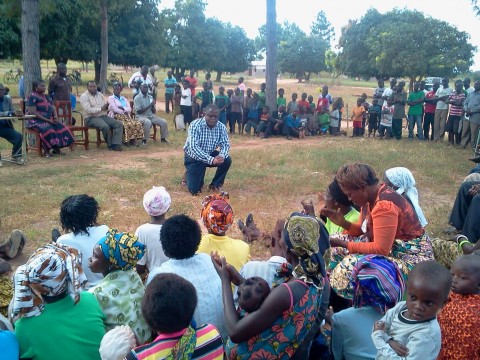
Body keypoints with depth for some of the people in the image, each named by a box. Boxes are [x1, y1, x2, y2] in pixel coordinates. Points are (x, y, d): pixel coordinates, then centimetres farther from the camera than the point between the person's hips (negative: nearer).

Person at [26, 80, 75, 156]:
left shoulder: (45, 97, 16)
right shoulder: (33, 97, -8)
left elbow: (52, 108, 19)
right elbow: (33, 113, -17)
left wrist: (55, 116, -4)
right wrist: (47, 120, -21)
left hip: (49, 120, 7)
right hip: (36, 121, -7)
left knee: (61, 127, -17)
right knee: (47, 129, -36)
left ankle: (56, 148, -14)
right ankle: (46, 150, -22)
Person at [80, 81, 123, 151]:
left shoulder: (100, 94, 16)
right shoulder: (84, 96, -4)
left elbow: (105, 106, 14)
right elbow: (88, 110, -16)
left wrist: (106, 106, -11)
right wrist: (101, 109, -16)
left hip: (103, 116, 7)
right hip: (91, 118, -7)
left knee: (119, 124, -13)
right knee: (105, 126, -34)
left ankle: (116, 144, -23)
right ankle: (110, 145, -14)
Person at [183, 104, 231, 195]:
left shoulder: (221, 127, -10)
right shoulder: (195, 125, -24)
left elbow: (225, 144, -11)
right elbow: (193, 147, -33)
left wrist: (221, 155, -35)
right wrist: (211, 160, -43)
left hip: (210, 154, 5)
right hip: (193, 157, -5)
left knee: (227, 160, -23)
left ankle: (215, 184, 1)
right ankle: (190, 175, 20)